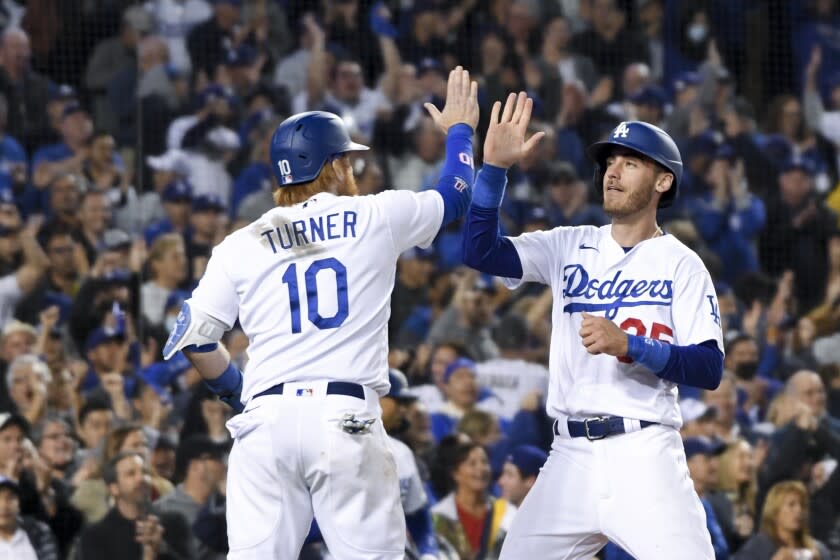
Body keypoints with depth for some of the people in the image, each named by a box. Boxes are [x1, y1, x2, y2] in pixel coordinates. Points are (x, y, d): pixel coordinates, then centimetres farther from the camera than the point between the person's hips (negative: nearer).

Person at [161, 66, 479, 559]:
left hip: (267, 421, 2)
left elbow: (193, 338, 9)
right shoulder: (375, 218, 9)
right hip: (347, 417, -2)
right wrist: (460, 129, 45)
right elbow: (457, 195, 26)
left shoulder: (241, 245, 12)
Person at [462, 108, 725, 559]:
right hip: (570, 456, 4)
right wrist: (494, 167, -11)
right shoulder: (570, 246, 11)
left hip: (643, 455, -4)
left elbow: (710, 369, -8)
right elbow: (479, 251, -1)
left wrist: (626, 345, -21)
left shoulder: (681, 265, 1)